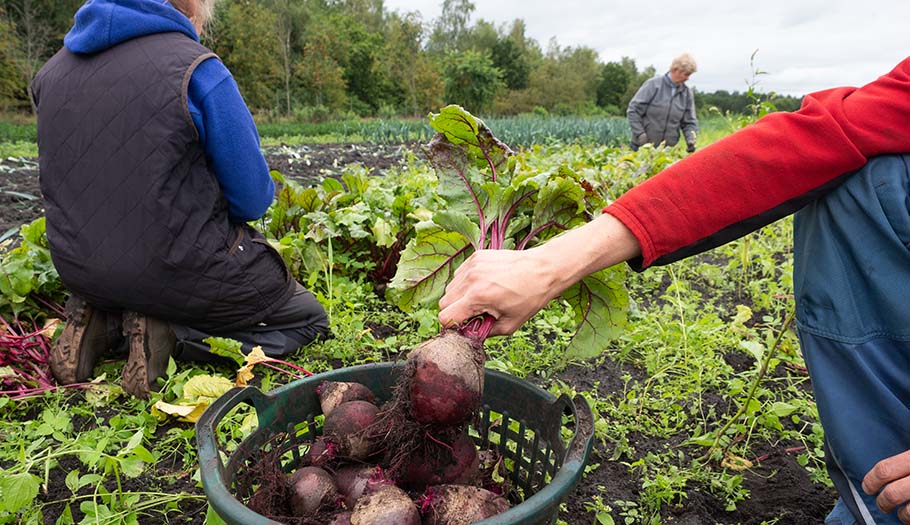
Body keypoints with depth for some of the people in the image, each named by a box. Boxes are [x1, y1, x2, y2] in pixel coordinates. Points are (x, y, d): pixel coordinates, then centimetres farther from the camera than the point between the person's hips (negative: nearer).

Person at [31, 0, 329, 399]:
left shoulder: (52, 70, 5)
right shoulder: (198, 69, -16)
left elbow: (75, 185, 15)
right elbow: (252, 199, -13)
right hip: (179, 271, -7)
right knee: (309, 319, 12)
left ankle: (101, 321, 9)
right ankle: (169, 334, -7)